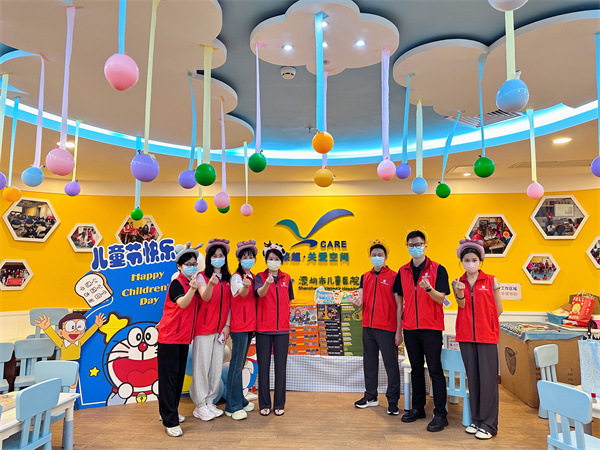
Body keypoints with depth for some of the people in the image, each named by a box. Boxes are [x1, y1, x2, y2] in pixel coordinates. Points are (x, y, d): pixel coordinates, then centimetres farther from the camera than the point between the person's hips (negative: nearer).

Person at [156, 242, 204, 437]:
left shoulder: (194, 283, 9)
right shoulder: (177, 283, -13)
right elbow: (182, 303, -30)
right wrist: (192, 288, -45)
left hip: (184, 337, 8)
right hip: (169, 336, -8)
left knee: (179, 375, 15)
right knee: (168, 377, -3)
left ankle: (169, 412, 30)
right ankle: (170, 421, 3)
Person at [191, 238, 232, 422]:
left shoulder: (228, 279, 10)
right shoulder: (202, 276, -5)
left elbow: (229, 304, 11)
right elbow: (205, 298, -21)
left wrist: (227, 325, 2)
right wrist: (211, 284, -41)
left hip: (220, 329, 5)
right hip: (204, 328, -5)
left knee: (216, 366, 10)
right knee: (201, 366, 0)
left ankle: (210, 402, 23)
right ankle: (200, 405, 13)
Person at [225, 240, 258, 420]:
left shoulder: (252, 277, 13)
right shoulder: (236, 277, -9)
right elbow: (241, 294, -28)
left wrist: (255, 324, 9)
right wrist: (245, 286, -51)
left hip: (250, 326, 8)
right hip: (239, 327, -8)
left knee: (240, 364, 16)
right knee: (236, 366, -3)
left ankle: (239, 400, 25)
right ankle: (233, 406, 4)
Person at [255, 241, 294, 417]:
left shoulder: (286, 278, 7)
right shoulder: (260, 277, -2)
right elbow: (260, 293, -23)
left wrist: (286, 320, 7)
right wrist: (267, 283, -44)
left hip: (282, 329, 2)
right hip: (263, 329, -2)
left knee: (281, 366, 6)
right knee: (263, 366, 4)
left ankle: (279, 404, 19)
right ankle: (264, 404, 18)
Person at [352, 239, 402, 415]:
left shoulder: (394, 276, -4)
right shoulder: (365, 277, 11)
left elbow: (399, 305, -6)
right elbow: (361, 300, 7)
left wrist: (399, 331, -9)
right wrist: (357, 302, -18)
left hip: (387, 328, -5)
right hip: (368, 327, 5)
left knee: (391, 364, 2)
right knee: (369, 363, 15)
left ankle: (393, 401, 14)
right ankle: (370, 397, 28)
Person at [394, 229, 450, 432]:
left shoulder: (437, 269, -5)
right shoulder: (403, 271, 7)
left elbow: (441, 299, -11)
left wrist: (429, 288, -29)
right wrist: (400, 319, 10)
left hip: (431, 327, -4)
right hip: (410, 327, 5)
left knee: (435, 370, 0)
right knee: (416, 369, 14)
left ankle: (440, 414, 9)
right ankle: (417, 408, 26)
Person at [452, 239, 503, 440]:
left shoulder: (491, 281, -1)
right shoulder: (458, 283, 5)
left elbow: (498, 309, 4)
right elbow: (462, 305, -9)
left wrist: (485, 323, 3)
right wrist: (459, 293, -28)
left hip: (487, 336, -2)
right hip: (466, 336, 3)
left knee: (488, 379, -1)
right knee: (472, 378, 11)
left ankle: (489, 425, 11)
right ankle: (476, 420, 23)